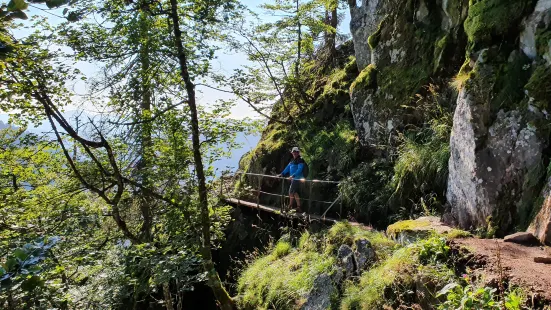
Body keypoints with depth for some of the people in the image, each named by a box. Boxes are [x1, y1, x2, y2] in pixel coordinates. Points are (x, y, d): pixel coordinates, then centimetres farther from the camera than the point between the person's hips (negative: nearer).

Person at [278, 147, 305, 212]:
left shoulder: (300, 160, -11)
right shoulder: (292, 160, 15)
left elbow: (299, 169, -22)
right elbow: (288, 167, 18)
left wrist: (293, 175, -31)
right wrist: (282, 174, 10)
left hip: (297, 178, -8)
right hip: (293, 179, 8)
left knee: (291, 192, -5)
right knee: (295, 193, 10)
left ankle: (290, 207, 7)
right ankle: (298, 207, 17)